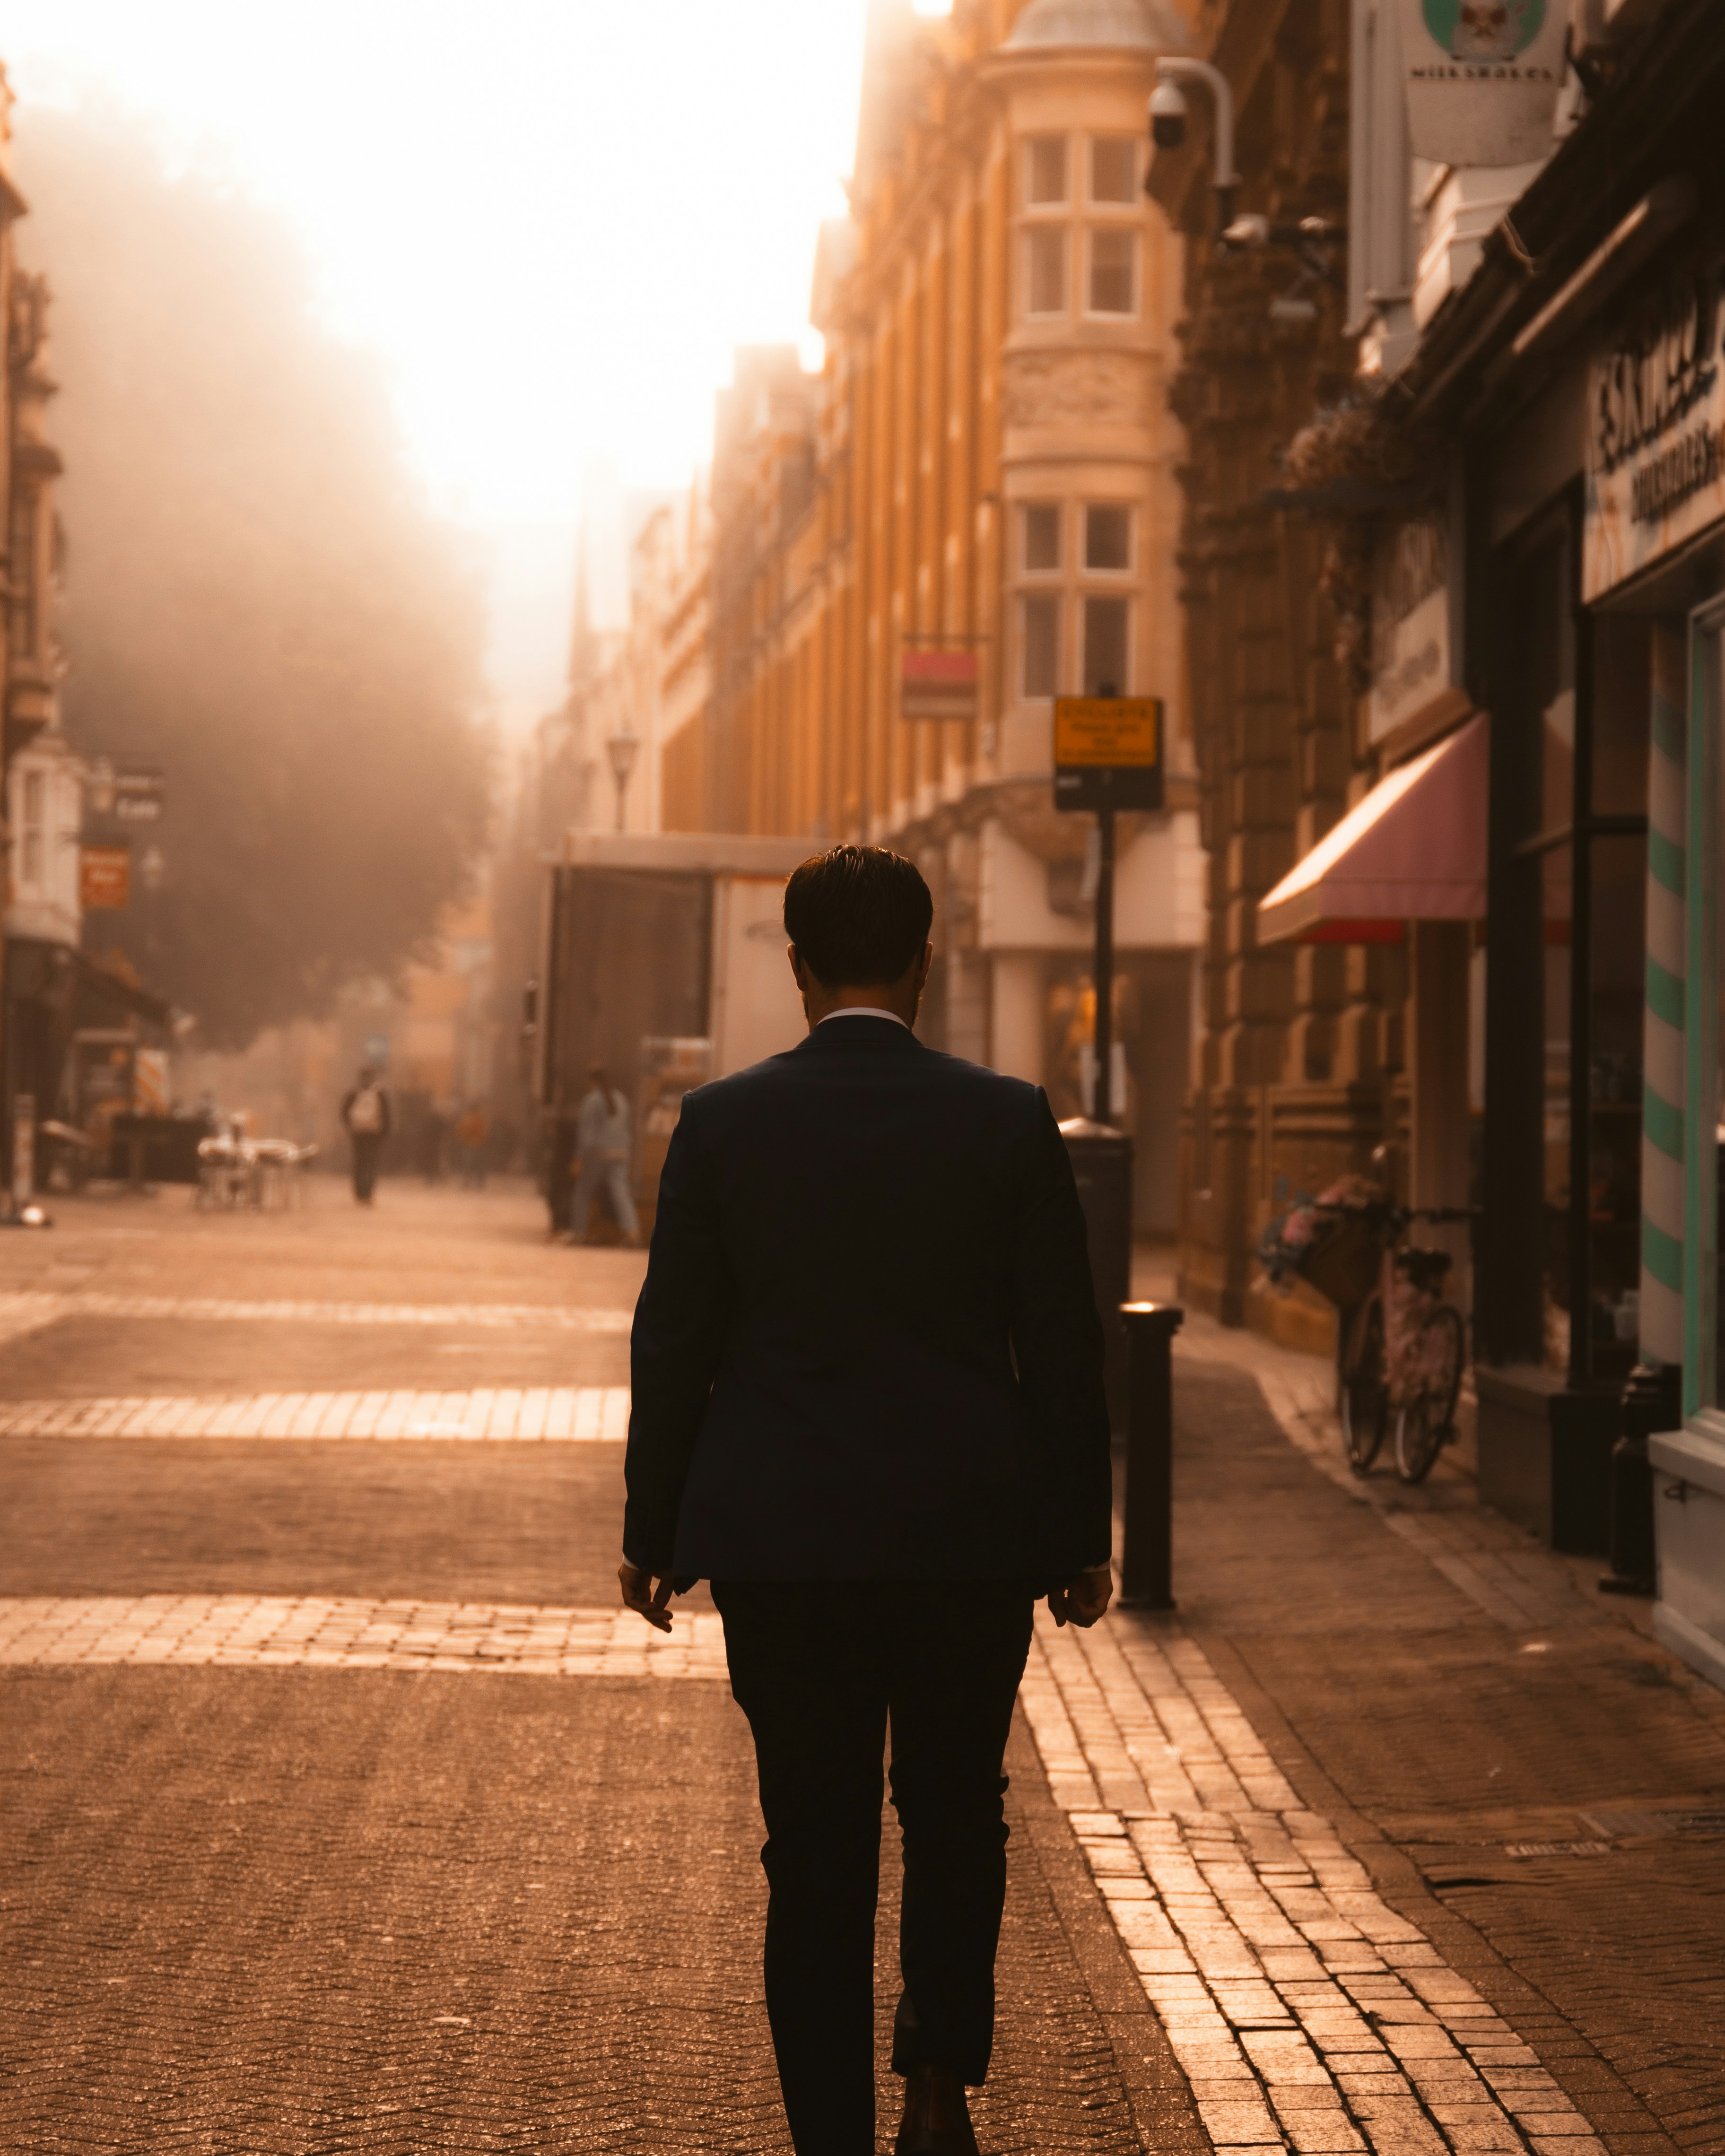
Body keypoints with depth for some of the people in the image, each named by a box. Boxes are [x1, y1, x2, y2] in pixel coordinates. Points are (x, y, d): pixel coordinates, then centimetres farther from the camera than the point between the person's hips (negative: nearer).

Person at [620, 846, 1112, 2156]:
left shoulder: (723, 1124, -3)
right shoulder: (1010, 1123, -4)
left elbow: (673, 1345, 0)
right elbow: (1063, 1348, -1)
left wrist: (655, 1532, 10)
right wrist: (1080, 1540, 7)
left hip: (782, 1543, 0)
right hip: (972, 1541, 0)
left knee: (816, 1850, 7)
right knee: (957, 1817, 19)